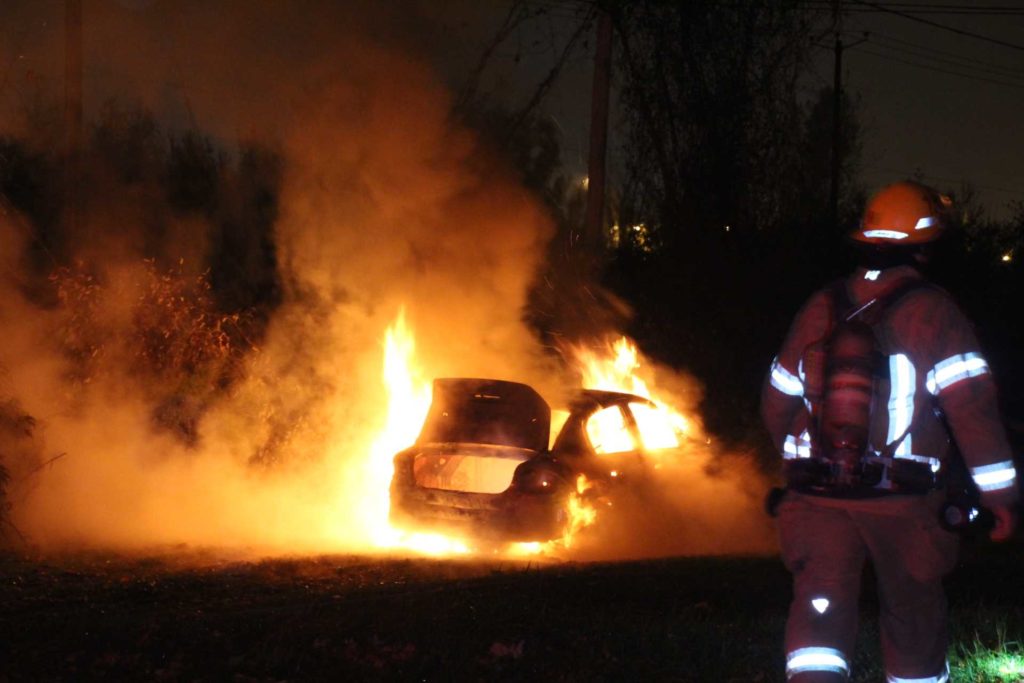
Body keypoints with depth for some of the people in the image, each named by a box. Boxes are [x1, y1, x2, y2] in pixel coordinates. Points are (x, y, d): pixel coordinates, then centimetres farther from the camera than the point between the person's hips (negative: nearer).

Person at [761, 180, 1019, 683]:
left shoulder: (821, 308, 8)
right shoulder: (931, 310, -7)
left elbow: (777, 402, 16)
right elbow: (970, 405, -15)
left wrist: (797, 463, 34)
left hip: (818, 493, 3)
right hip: (902, 498, -2)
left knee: (820, 612, -3)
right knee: (912, 614, 15)